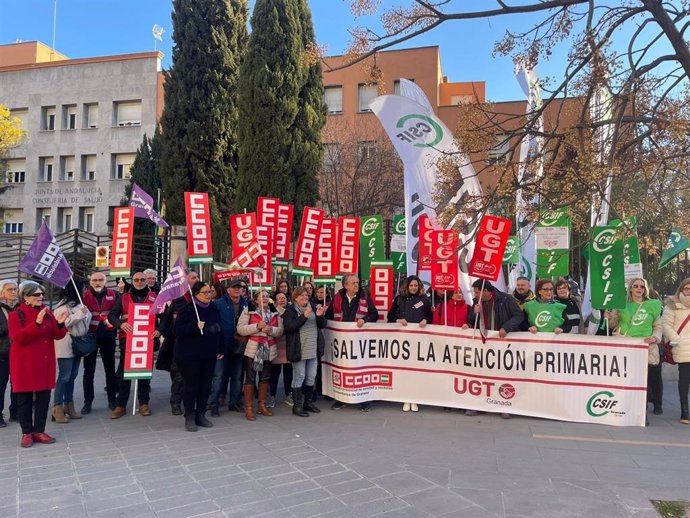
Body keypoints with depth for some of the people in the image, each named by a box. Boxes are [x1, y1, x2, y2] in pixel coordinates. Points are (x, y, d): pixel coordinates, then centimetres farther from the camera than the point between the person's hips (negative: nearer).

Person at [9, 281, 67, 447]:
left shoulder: (47, 313, 9)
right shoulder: (16, 315, -6)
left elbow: (57, 335, 8)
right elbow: (18, 338, -19)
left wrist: (60, 324, -13)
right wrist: (37, 323, -28)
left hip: (45, 362, 5)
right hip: (25, 363, -4)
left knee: (44, 397, 6)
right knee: (25, 398, 4)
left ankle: (39, 431, 16)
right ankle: (27, 433, 14)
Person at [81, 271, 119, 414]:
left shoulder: (113, 295, 3)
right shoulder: (84, 296, -1)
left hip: (108, 337, 1)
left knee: (110, 369, 10)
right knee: (89, 370, 7)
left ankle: (112, 399, 20)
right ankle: (88, 401, 16)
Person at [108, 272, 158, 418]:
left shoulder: (154, 297, 7)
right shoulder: (124, 297, 8)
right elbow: (111, 315, 4)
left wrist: (159, 330, -12)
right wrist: (121, 323, -17)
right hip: (127, 339, 0)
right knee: (123, 372, 3)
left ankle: (144, 403, 18)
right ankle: (121, 405, 11)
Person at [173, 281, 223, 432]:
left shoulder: (213, 309, 9)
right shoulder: (187, 309, -10)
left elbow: (218, 330, 17)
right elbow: (176, 330, -16)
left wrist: (220, 350, 14)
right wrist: (195, 326, -27)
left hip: (209, 355, 6)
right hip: (190, 355, -6)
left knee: (206, 385, 9)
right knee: (191, 385, 1)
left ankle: (200, 415, 21)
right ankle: (189, 418, 12)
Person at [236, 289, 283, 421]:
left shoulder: (274, 313, 11)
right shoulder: (248, 310, -3)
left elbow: (280, 330, 6)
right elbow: (240, 329, -11)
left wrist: (270, 329, -14)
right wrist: (257, 326, -20)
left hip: (268, 350, 5)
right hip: (253, 349, -4)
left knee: (265, 378, 11)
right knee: (250, 378, 0)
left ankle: (262, 405, 25)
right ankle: (248, 408, 9)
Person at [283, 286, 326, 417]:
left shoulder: (313, 307, 9)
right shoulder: (290, 311, -5)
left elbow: (322, 325, 10)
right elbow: (289, 326, -19)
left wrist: (320, 316, -11)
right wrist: (304, 316, -25)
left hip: (313, 349, 5)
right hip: (299, 350, -5)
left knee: (311, 377, 13)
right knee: (299, 377, -1)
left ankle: (308, 402, 26)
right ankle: (297, 405, 9)